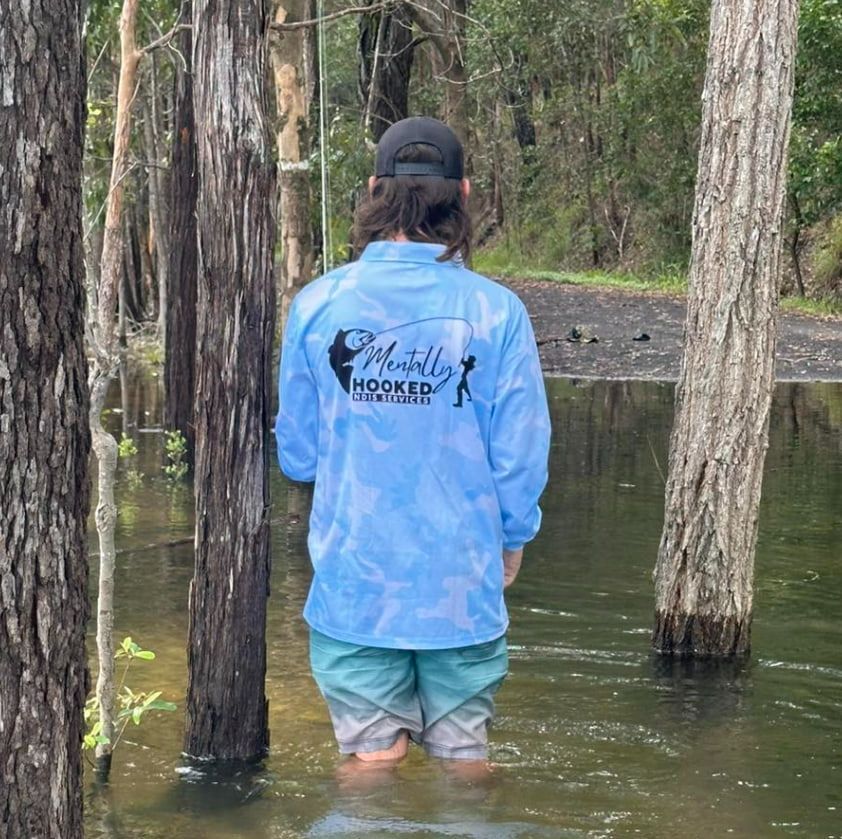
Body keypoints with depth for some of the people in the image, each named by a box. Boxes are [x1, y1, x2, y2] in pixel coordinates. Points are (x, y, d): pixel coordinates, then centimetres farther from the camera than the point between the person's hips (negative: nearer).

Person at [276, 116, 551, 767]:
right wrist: (513, 540, 14)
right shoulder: (496, 311, -10)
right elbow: (521, 453, -5)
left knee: (372, 756, 9)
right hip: (462, 578, 0)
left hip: (354, 579, 1)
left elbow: (296, 454, 2)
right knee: (463, 756, 12)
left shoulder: (319, 304, -6)